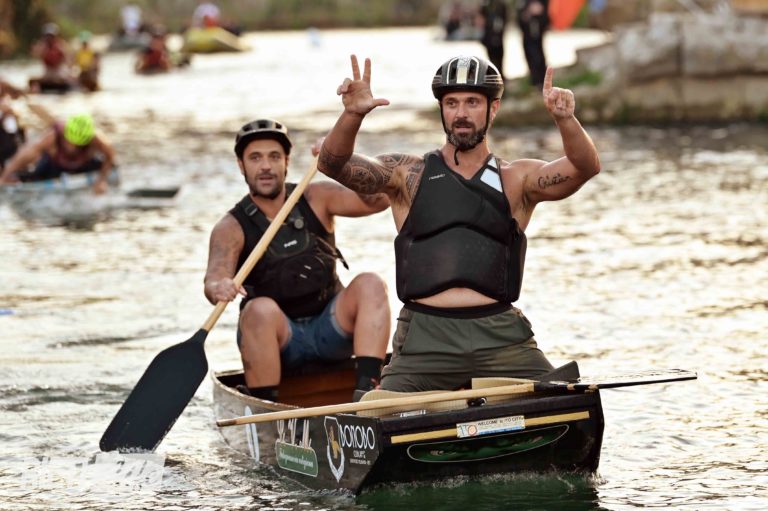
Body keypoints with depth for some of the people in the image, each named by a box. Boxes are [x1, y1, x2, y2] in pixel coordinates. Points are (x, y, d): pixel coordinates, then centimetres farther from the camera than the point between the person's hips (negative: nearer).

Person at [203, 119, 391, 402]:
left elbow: (378, 199, -9)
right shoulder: (232, 228, -5)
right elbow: (214, 279, -22)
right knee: (261, 308, -34)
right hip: (278, 336, -3)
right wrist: (218, 288, -47)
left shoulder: (316, 199, 2)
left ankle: (366, 392, -32)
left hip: (330, 329, 3)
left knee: (370, 285, -23)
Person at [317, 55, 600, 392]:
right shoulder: (408, 175, 12)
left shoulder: (517, 180, 13)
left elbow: (585, 168, -2)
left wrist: (565, 120, -22)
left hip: (500, 335, 1)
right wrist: (352, 115, -20)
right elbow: (332, 164, 0)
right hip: (424, 337, -1)